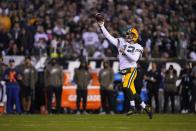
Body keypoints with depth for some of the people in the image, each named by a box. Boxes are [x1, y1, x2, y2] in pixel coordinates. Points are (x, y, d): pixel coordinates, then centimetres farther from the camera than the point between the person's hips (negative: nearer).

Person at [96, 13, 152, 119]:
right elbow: (109, 37, 4)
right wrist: (102, 26, -4)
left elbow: (135, 58, -14)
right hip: (124, 71, 5)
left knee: (126, 86, -26)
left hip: (131, 69, -5)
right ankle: (145, 107, 17)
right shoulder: (121, 42, 12)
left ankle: (133, 107, -23)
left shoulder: (137, 47, 2)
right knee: (132, 92, 5)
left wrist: (125, 51, -17)